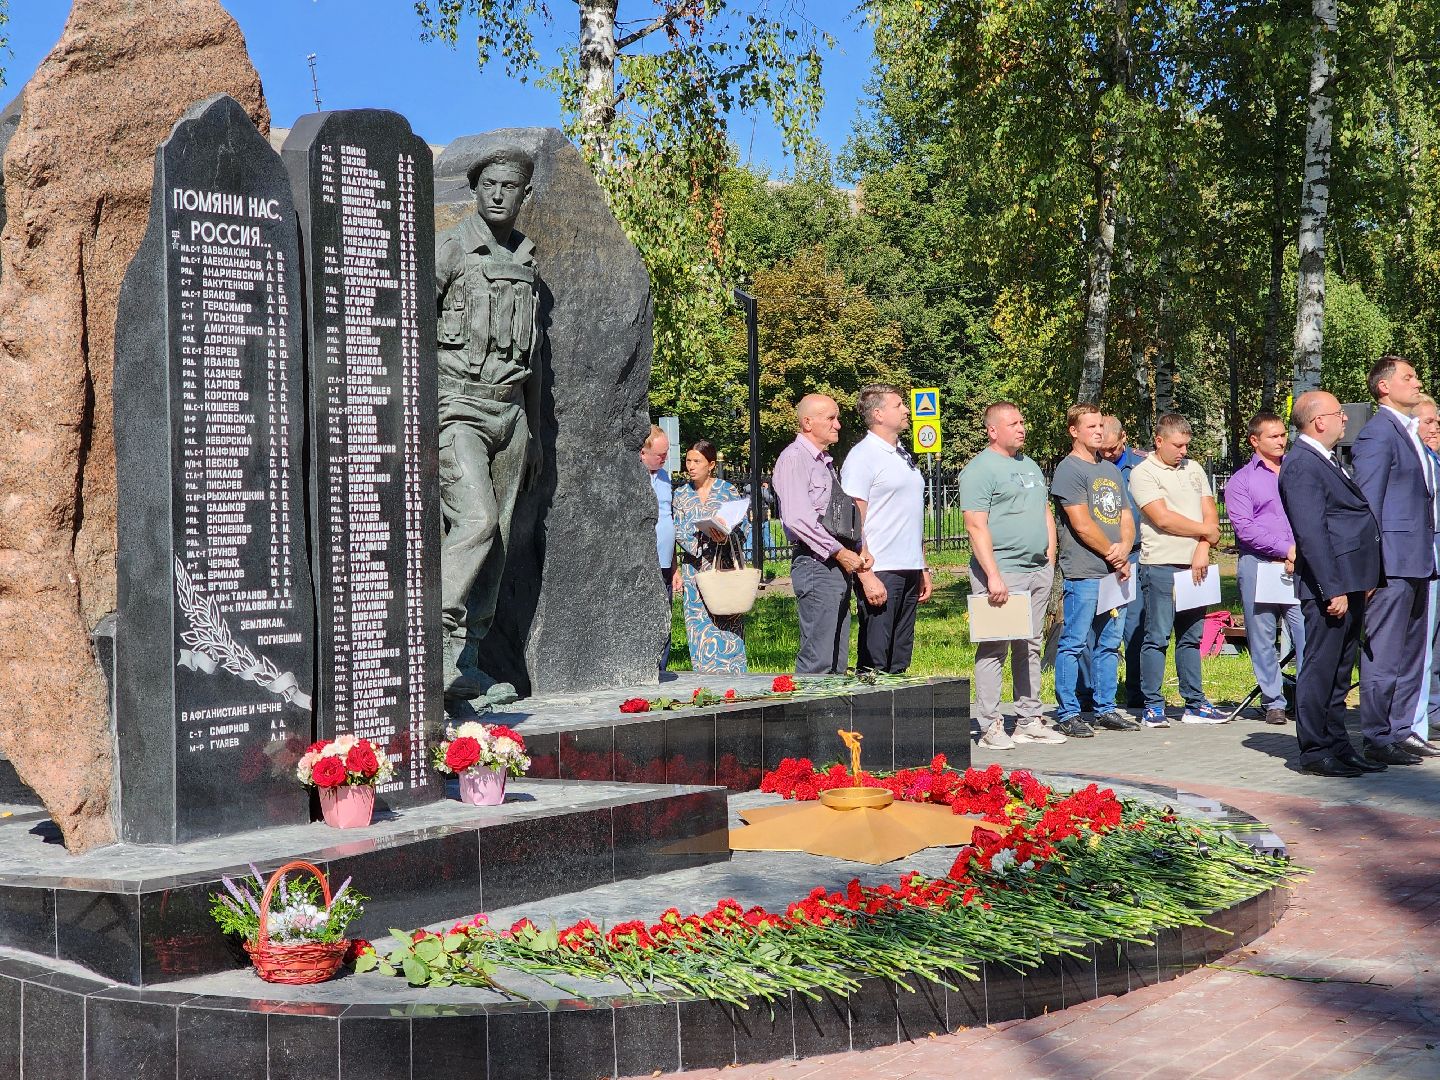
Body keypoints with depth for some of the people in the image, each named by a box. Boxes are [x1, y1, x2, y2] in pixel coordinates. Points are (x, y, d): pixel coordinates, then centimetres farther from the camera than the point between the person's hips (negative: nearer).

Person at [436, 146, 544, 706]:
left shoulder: (526, 257, 16)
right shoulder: (451, 249, -3)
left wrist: (534, 432, 22)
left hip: (510, 410, 6)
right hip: (458, 405, -6)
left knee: (496, 538, 4)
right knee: (476, 522, -20)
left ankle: (463, 662, 9)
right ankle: (433, 643, -14)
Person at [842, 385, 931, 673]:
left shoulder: (904, 455, 18)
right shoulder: (862, 457, -8)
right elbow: (853, 521, -14)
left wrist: (923, 568, 20)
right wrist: (867, 576, -20)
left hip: (909, 571, 8)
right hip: (880, 573, -8)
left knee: (899, 659, 10)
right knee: (874, 661, -7)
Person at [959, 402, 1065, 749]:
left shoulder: (1030, 466, 19)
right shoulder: (979, 470, -8)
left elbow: (1046, 514, 24)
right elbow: (977, 527, -15)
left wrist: (1050, 561, 14)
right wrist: (993, 576, -21)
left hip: (1038, 570, 8)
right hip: (1002, 573, -8)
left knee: (1030, 648, 11)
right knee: (994, 649, -6)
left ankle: (1030, 721, 17)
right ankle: (991, 726, -3)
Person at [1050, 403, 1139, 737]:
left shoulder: (1111, 470, 19)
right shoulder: (1069, 470, -6)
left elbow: (1126, 518, 17)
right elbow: (1082, 525, -12)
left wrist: (1124, 549, -3)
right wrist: (1112, 555, -6)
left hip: (1115, 572, 8)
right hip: (1083, 572, -8)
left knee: (1109, 644, 11)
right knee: (1074, 644, -5)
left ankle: (1106, 709, 18)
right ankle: (1068, 714, -2)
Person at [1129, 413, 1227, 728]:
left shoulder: (1193, 469, 15)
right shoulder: (1143, 473, -4)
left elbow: (1210, 513, 9)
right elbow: (1163, 519, -14)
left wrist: (1202, 550, -7)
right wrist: (1206, 531, -3)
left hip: (1195, 567, 6)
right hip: (1161, 566, -6)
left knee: (1192, 637, 10)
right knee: (1157, 638, -4)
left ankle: (1194, 704, 15)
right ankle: (1153, 706, 0)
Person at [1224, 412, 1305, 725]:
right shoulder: (1240, 481, 7)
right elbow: (1244, 527, -4)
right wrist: (1285, 549, -11)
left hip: (1299, 564, 1)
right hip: (1257, 563, -1)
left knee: (1307, 632, -10)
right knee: (1262, 638, 3)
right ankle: (1273, 703, 11)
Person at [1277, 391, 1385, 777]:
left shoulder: (1326, 460, 19)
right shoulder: (1301, 464, -14)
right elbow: (1311, 533, -20)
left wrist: (1359, 584, 18)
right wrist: (1333, 589, -22)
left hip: (1348, 584, 10)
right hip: (1328, 586, -10)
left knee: (1339, 672, 14)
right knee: (1320, 669, -4)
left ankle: (1338, 747, 21)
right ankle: (1315, 752, 1)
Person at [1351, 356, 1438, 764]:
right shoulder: (1378, 432, -11)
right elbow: (1367, 502, -15)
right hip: (1392, 562, -10)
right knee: (1384, 654, -5)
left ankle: (1402, 728, 22)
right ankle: (1378, 739, 0)